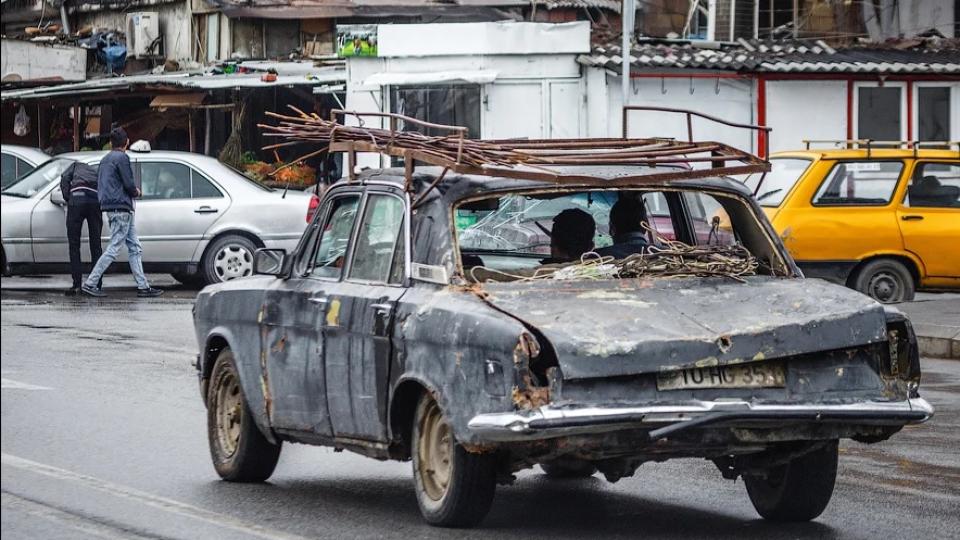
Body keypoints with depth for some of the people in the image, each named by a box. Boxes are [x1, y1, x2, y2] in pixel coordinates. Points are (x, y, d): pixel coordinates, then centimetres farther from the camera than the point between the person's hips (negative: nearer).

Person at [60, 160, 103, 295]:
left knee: (74, 245, 4)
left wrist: (68, 199, 12)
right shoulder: (97, 173, 36)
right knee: (96, 245, 11)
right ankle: (97, 285, 10)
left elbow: (65, 178, 10)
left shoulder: (76, 165, 28)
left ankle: (77, 284, -2)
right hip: (96, 201, 3)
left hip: (77, 198, -3)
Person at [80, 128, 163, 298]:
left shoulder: (105, 159, 16)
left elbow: (100, 184, 19)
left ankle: (143, 286, 8)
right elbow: (129, 184, -16)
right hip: (121, 208, -9)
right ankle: (90, 283, -10)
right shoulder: (121, 158, -11)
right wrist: (136, 192, 6)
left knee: (134, 248, 10)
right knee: (113, 249, -8)